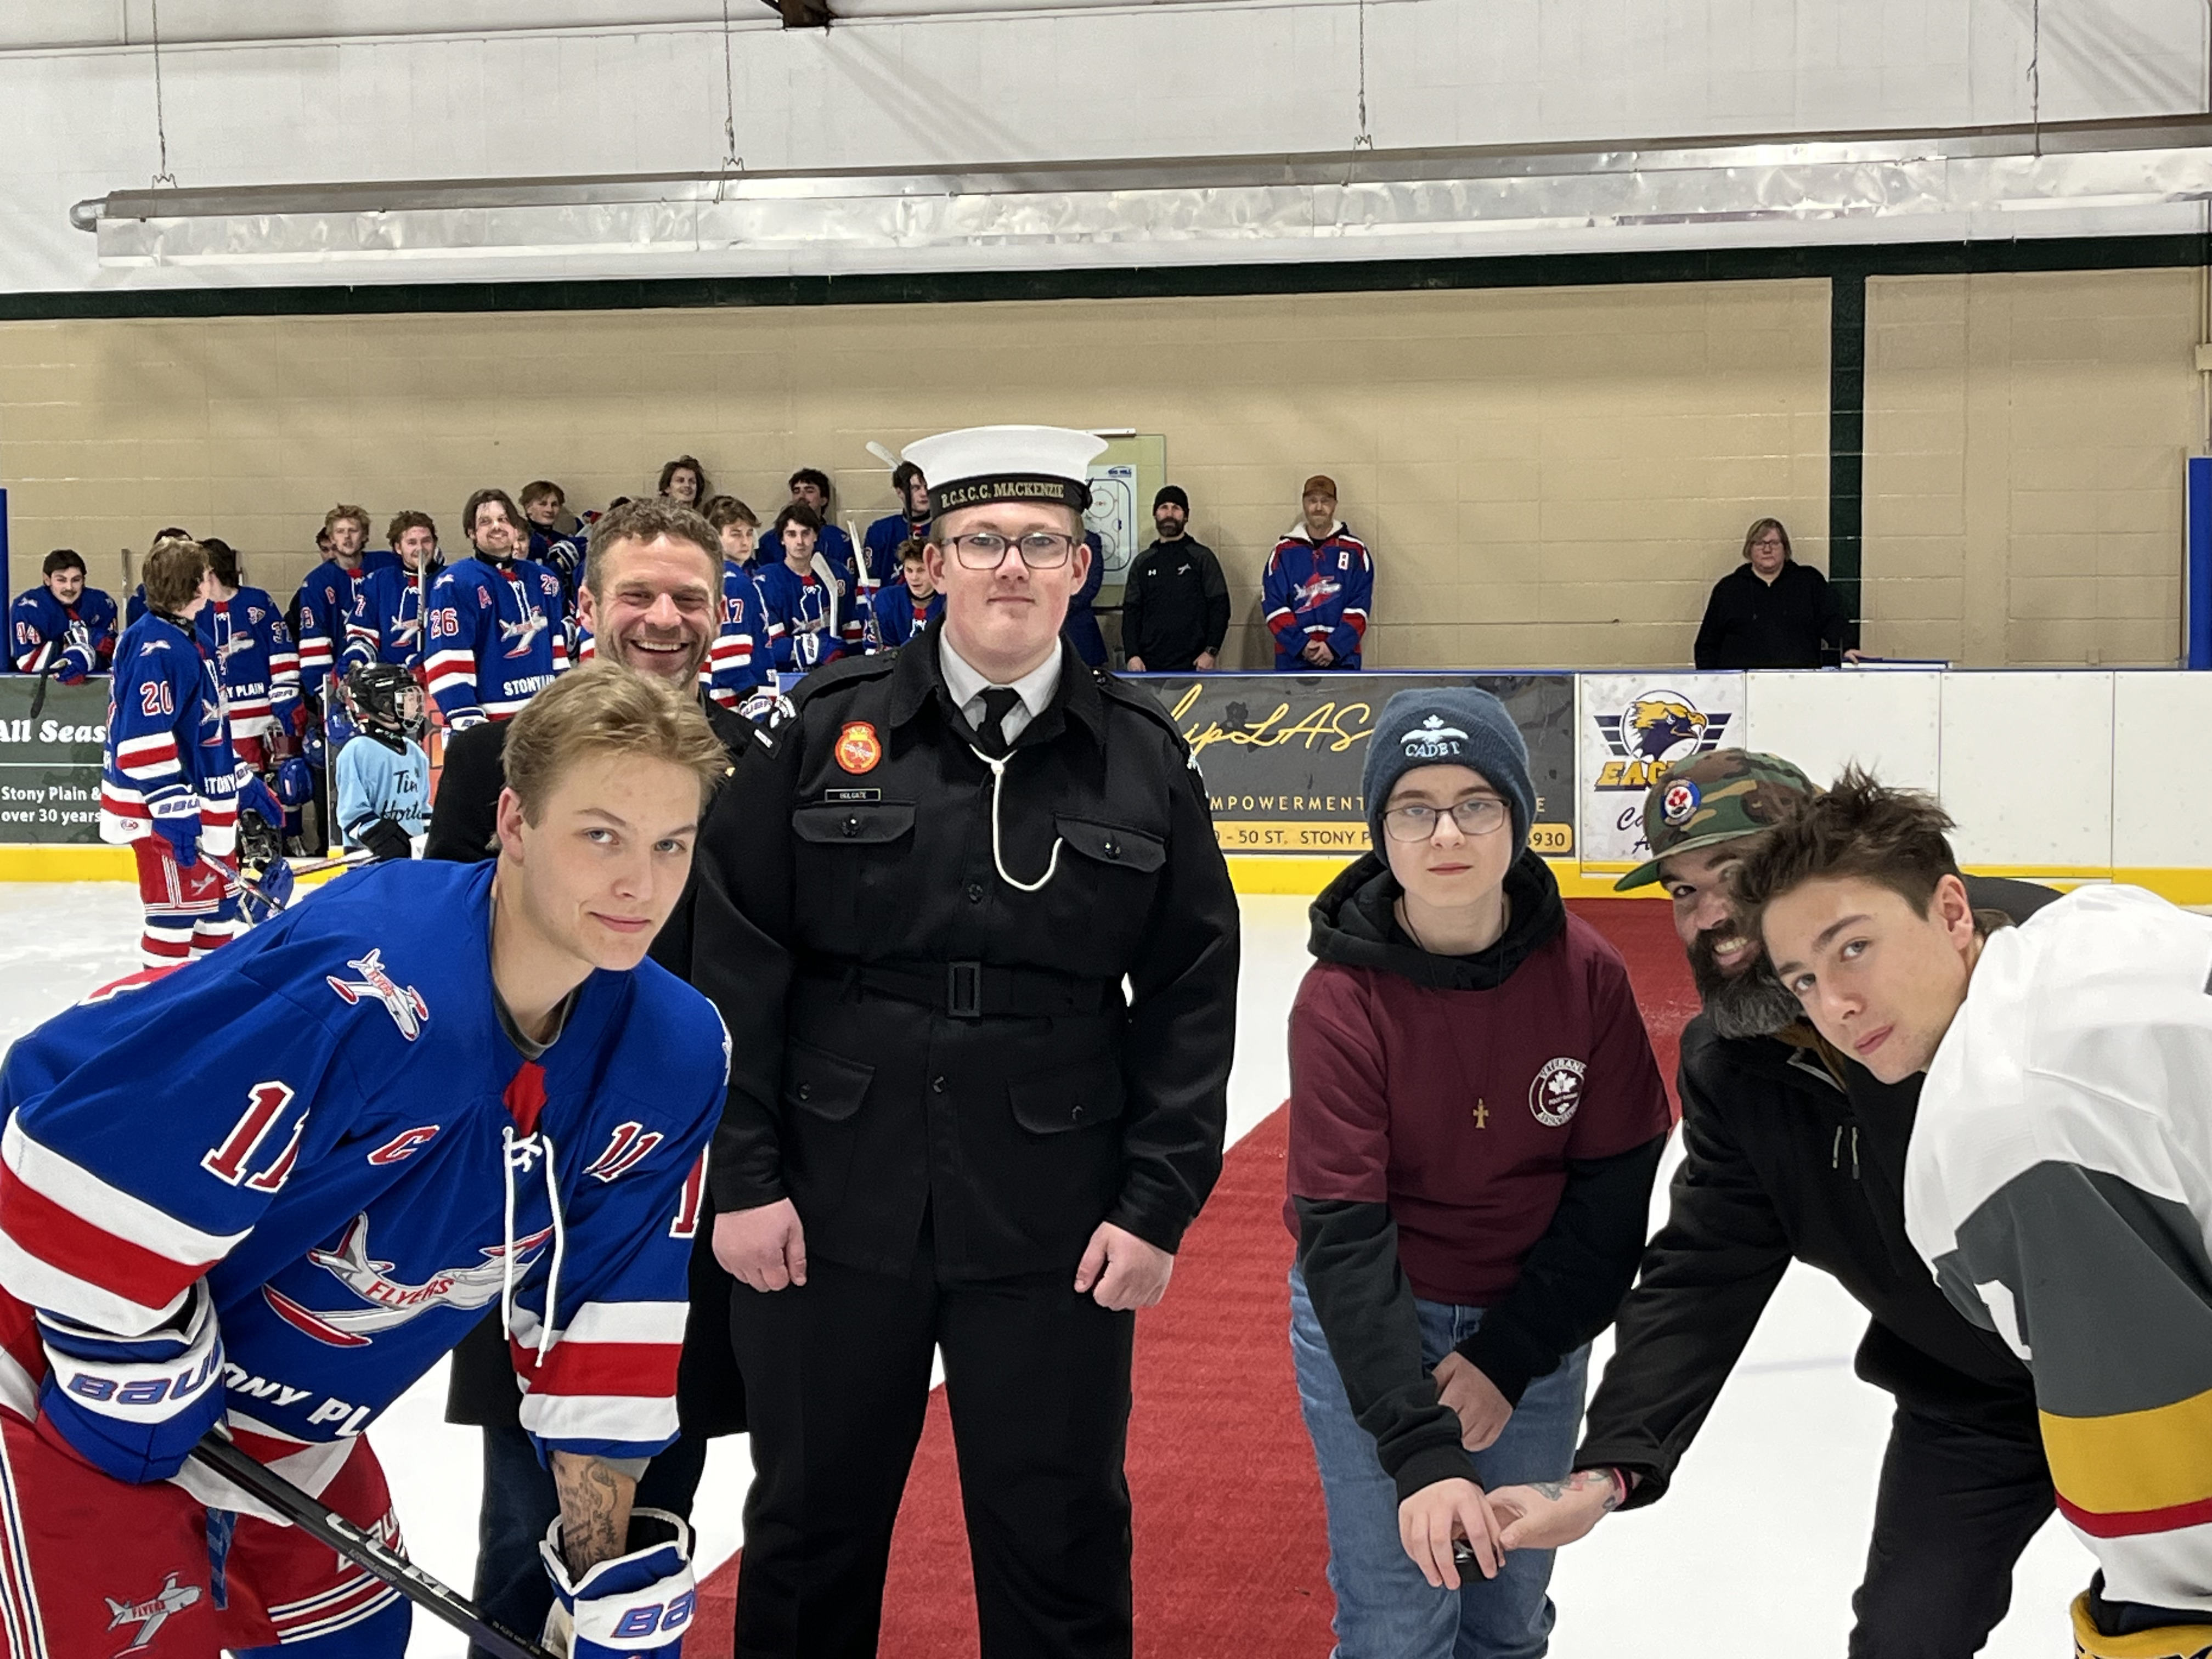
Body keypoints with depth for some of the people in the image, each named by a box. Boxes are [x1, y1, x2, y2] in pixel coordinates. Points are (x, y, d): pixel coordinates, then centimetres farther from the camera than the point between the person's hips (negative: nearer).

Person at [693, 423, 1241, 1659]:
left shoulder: (1145, 758, 0)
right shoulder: (828, 730, -2)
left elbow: (1192, 995, 1)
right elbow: (735, 963, -1)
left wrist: (1160, 1206, -3)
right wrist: (741, 1174, -5)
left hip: (1055, 1230, 0)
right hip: (835, 1205, 0)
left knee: (1061, 1544, 10)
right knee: (812, 1523, 15)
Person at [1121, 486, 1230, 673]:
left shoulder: (1202, 557, 5)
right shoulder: (1142, 563, 14)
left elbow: (1220, 607, 0)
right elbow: (1131, 611, 12)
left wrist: (1211, 652, -10)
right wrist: (1133, 655, -2)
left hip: (1192, 664, -3)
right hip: (1151, 664, 3)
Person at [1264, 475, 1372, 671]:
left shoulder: (1355, 550, 6)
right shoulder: (1284, 551, 8)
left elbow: (1359, 606, 0)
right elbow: (1273, 605, 1)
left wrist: (1334, 646, -11)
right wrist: (1302, 644, -10)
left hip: (1342, 656, 0)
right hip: (1293, 657, 1)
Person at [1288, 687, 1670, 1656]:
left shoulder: (1587, 973, -14)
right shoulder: (1341, 1001, -21)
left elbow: (1616, 1186, -7)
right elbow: (1343, 1237, -25)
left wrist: (1509, 1357, -13)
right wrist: (1420, 1451, -34)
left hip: (1532, 1320, 3)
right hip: (1367, 1322, -2)